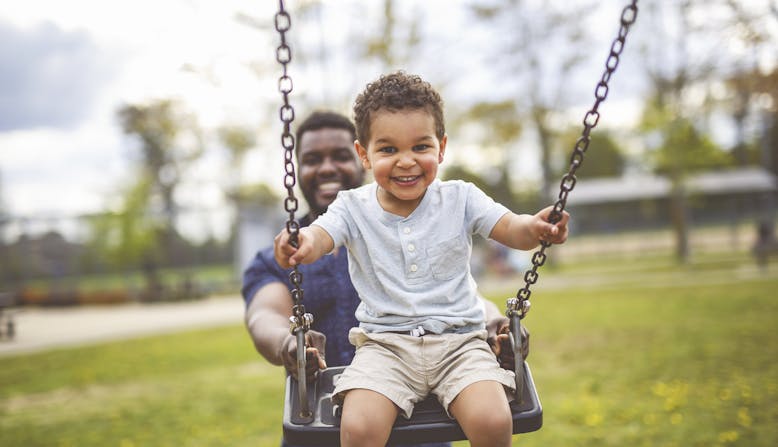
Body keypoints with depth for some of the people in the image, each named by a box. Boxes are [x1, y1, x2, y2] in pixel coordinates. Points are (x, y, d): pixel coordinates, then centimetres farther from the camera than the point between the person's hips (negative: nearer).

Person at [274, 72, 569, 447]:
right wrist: (303, 243, -41)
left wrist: (536, 227, -32)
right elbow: (321, 236, -16)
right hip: (384, 344, 0)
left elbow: (509, 228, -7)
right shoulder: (353, 207, 1)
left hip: (460, 340, 1)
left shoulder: (459, 199, 3)